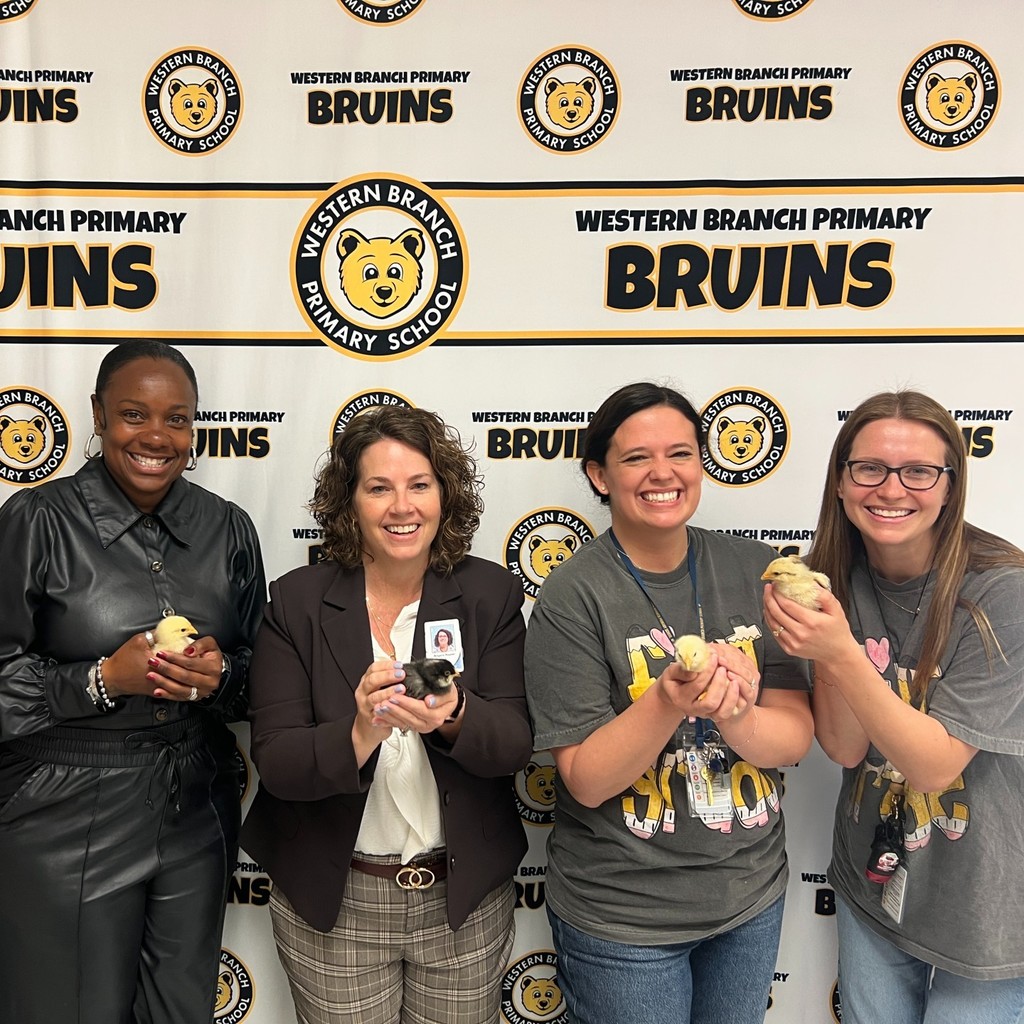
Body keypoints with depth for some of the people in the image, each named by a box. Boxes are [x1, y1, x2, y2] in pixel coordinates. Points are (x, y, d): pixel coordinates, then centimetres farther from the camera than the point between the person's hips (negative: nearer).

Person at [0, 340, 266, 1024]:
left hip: (197, 819, 4)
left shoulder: (228, 528, 2)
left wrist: (221, 676, -13)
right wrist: (101, 681, -21)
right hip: (65, 825, -3)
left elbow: (261, 666, 7)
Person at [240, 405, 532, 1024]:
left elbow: (516, 743, -10)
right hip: (334, 902, -1)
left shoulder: (491, 594, -6)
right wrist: (358, 733, -31)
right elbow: (275, 762, -12)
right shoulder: (297, 601, -8)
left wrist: (453, 717, -31)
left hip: (465, 898, 1)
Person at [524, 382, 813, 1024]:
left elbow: (796, 738, -7)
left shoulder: (757, 570, -6)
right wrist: (669, 702, -33)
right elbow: (586, 781, -17)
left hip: (753, 895, 4)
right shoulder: (572, 596, -16)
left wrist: (735, 715, -28)